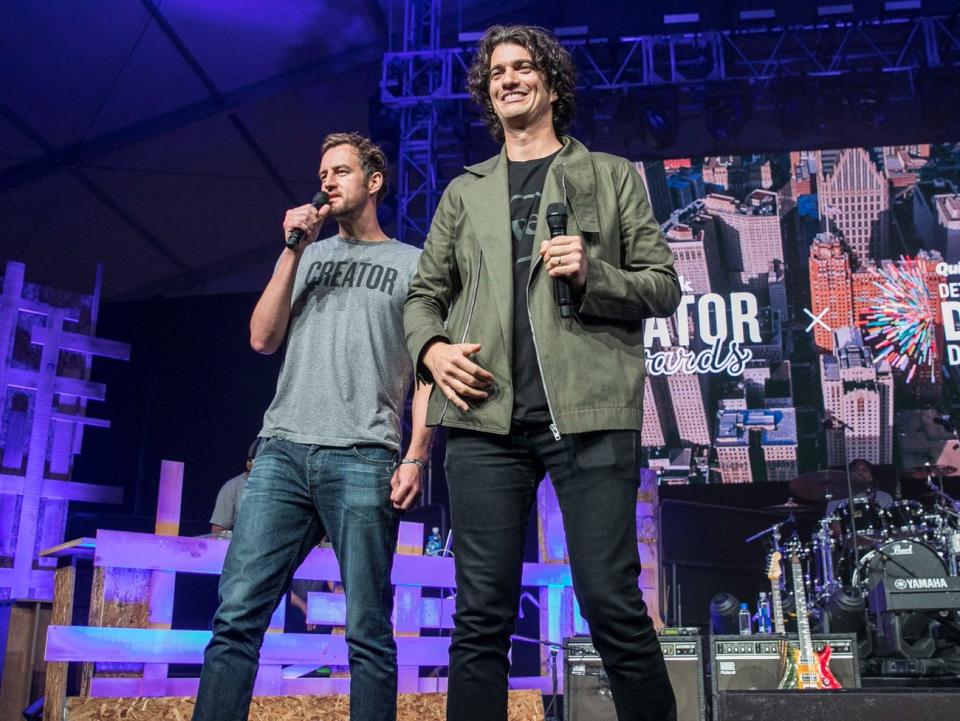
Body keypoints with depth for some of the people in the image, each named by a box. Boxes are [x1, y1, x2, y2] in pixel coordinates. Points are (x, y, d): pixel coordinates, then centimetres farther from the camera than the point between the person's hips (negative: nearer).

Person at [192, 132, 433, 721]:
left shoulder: (412, 264, 13)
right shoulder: (306, 256, 23)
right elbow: (263, 339, 12)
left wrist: (416, 457, -7)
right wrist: (294, 251, 7)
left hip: (362, 458, -3)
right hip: (282, 452, 3)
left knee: (368, 631, -3)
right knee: (238, 615, -5)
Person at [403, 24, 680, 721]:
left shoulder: (613, 176, 15)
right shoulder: (464, 192, 21)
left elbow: (663, 287, 9)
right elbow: (424, 293, 19)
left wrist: (593, 276, -10)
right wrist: (431, 348, -3)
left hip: (589, 413, -2)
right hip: (487, 418, 2)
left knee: (612, 605, -5)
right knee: (482, 617, 2)